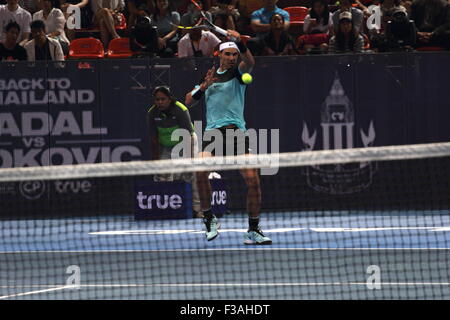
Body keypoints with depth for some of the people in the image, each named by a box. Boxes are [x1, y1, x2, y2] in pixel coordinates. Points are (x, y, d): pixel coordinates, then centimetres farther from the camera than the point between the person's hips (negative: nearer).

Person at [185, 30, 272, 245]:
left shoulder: (238, 73, 9)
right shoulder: (210, 76, 20)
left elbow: (249, 62, -14)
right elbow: (188, 101, 18)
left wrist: (240, 42, -31)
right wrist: (203, 87, 0)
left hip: (236, 130, -1)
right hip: (213, 131, 1)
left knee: (252, 179, -10)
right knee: (201, 168, -26)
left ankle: (253, 231, 4)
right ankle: (209, 219, -11)